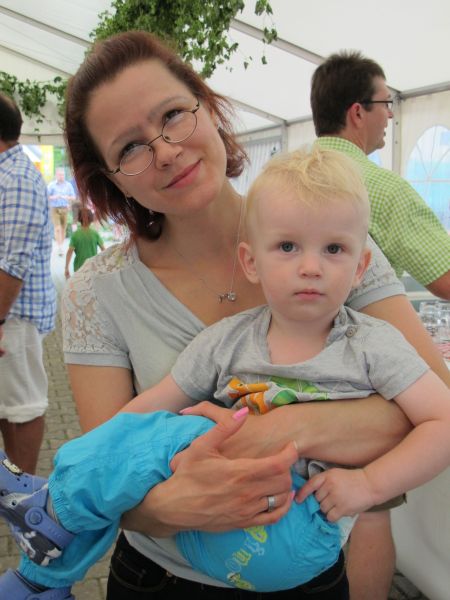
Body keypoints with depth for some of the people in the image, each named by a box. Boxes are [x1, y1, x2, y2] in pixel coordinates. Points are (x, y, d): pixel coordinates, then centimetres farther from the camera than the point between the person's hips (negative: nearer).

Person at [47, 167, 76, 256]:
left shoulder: (68, 185, 9)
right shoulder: (51, 185, 2)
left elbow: (73, 197, 8)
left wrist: (67, 197, -11)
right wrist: (54, 197, -18)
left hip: (65, 209, 3)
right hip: (55, 209, -3)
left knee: (63, 229, 6)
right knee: (57, 228, -11)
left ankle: (61, 246, 18)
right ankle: (59, 247, -14)